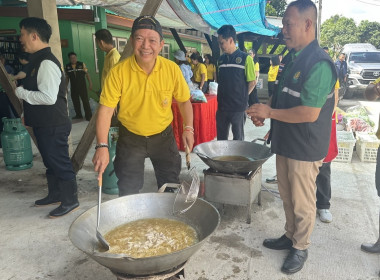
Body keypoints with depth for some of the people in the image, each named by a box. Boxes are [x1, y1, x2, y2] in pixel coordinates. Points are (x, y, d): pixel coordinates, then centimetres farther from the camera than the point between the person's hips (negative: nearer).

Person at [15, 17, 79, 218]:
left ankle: (70, 201, 18)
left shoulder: (46, 63, -20)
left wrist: (21, 92, -14)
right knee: (50, 162, 21)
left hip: (53, 126, -10)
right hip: (44, 124, 10)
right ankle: (55, 195, 37)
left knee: (60, 162, 3)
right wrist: (27, 114, 16)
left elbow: (48, 97, -28)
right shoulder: (38, 60, 12)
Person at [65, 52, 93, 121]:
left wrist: (90, 83, -6)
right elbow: (67, 77, 11)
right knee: (75, 101, 10)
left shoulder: (82, 64, -2)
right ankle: (78, 115, 24)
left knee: (85, 101, -6)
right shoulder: (67, 67, 3)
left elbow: (87, 74, -1)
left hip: (82, 86, -3)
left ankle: (88, 116, -1)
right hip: (73, 87, 3)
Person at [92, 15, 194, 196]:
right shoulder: (118, 72, -18)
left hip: (163, 136, 2)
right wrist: (102, 146, -27)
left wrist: (188, 128, -10)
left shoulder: (172, 69, -13)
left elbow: (184, 100, 1)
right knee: (128, 192, 8)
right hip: (130, 138, -1)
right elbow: (106, 109, -18)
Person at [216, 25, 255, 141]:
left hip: (238, 107, -5)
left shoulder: (245, 58, -8)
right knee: (221, 138, 13)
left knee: (238, 139, 8)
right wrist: (220, 97, 9)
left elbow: (252, 82, -5)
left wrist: (242, 96, -3)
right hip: (222, 106, 5)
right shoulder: (221, 60, 10)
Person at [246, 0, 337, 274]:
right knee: (287, 197, 21)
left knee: (303, 203, 9)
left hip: (305, 148, -8)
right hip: (285, 143, 8)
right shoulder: (291, 59, 8)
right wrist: (265, 113, 1)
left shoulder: (319, 64, -20)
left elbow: (309, 113, -26)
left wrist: (269, 112, -18)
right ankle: (290, 236, 39)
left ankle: (301, 248, 28)